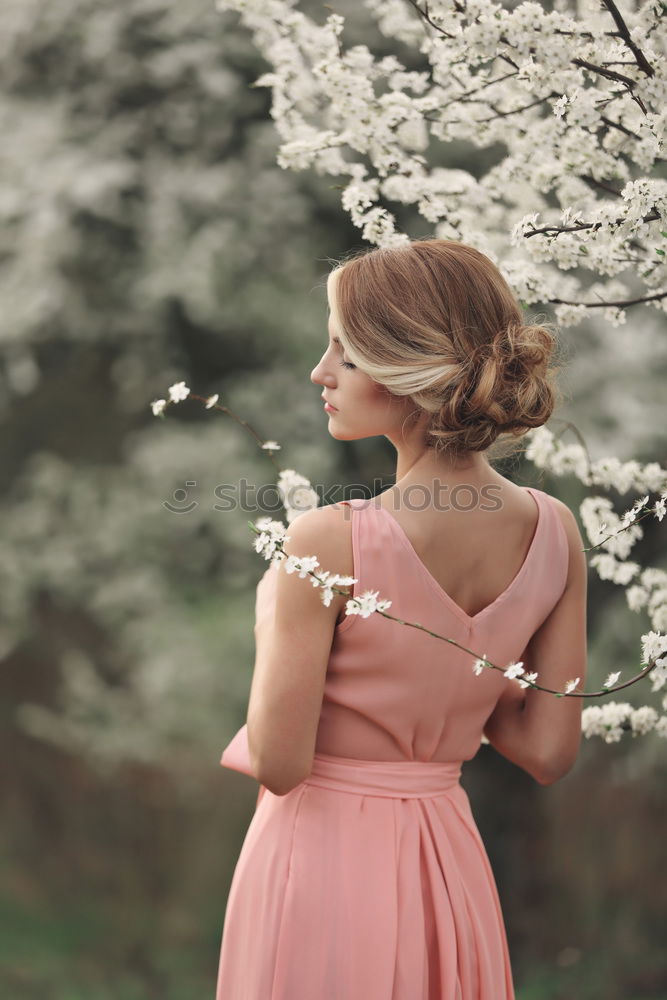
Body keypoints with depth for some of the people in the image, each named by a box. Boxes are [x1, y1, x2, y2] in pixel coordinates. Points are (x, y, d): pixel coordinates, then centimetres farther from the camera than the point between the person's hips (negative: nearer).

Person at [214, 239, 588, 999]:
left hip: (322, 860, -5)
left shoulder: (329, 544, -23)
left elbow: (279, 763, -18)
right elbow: (548, 751, -1)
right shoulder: (553, 531, -7)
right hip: (450, 874, 5)